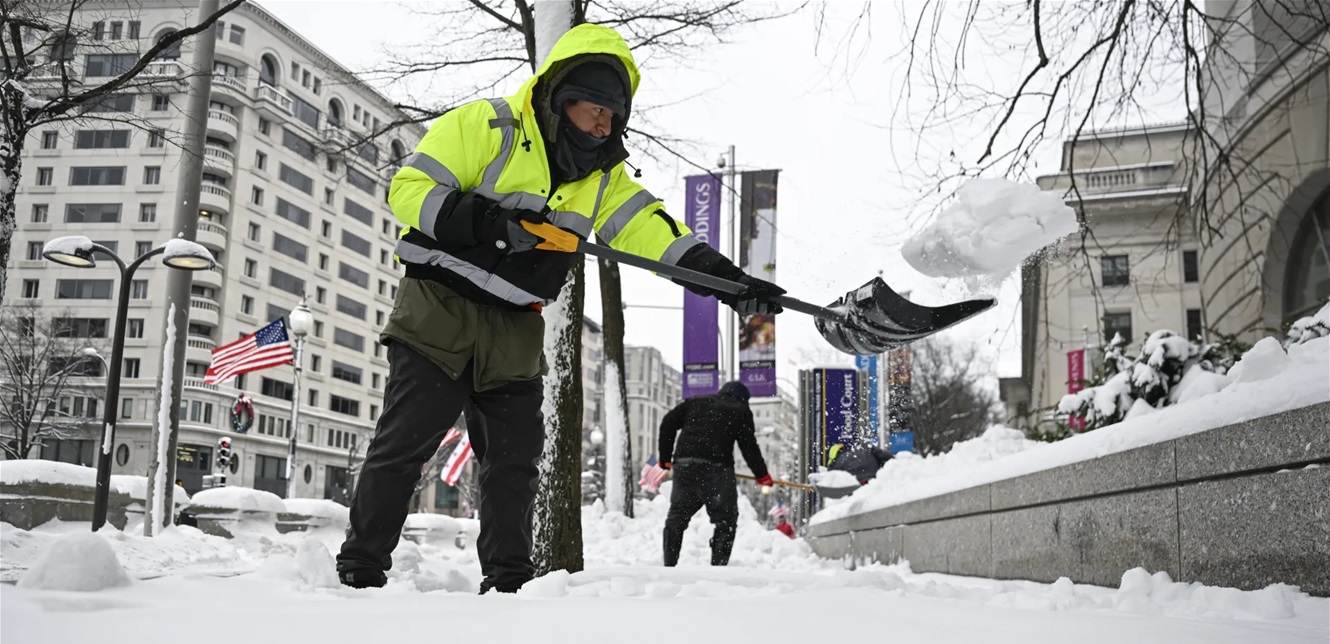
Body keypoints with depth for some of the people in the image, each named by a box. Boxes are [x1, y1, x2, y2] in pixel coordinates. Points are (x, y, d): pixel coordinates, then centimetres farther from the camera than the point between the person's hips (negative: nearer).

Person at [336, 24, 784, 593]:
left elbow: (652, 231, 0)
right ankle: (360, 569, 5)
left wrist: (727, 278, -13)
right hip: (440, 309, -5)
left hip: (515, 332, 6)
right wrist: (483, 223, -29)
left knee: (515, 461, 6)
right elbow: (409, 189, -13)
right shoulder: (485, 126, -10)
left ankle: (508, 581, 17)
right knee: (402, 444, -5)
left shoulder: (603, 174, 8)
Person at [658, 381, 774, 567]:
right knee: (725, 520, 4)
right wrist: (762, 475, 15)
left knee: (676, 517, 13)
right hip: (716, 467, -4)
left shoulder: (695, 402, 23)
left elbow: (668, 423, 14)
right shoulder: (741, 411, 13)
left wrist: (665, 457, 19)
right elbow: (748, 446, 6)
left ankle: (669, 564, 11)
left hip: (683, 465, 4)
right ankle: (718, 565, -4)